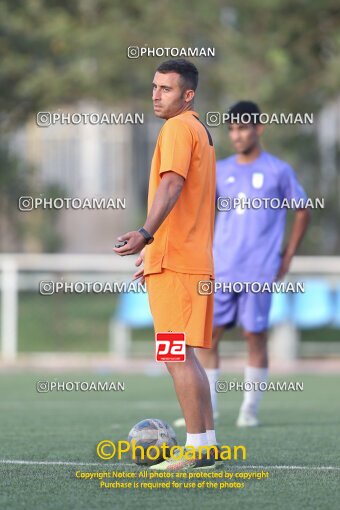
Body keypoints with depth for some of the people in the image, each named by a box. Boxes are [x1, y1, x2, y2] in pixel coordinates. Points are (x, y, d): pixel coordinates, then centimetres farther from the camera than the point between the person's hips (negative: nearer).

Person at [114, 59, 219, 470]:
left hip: (173, 262, -10)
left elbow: (172, 184, -24)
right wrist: (153, 248, 33)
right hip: (195, 259, 10)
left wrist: (146, 234, -37)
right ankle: (207, 443, 15)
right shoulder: (200, 131, 21)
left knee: (176, 355, -9)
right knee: (186, 356, 13)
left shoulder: (178, 128, -9)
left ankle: (195, 449, -10)